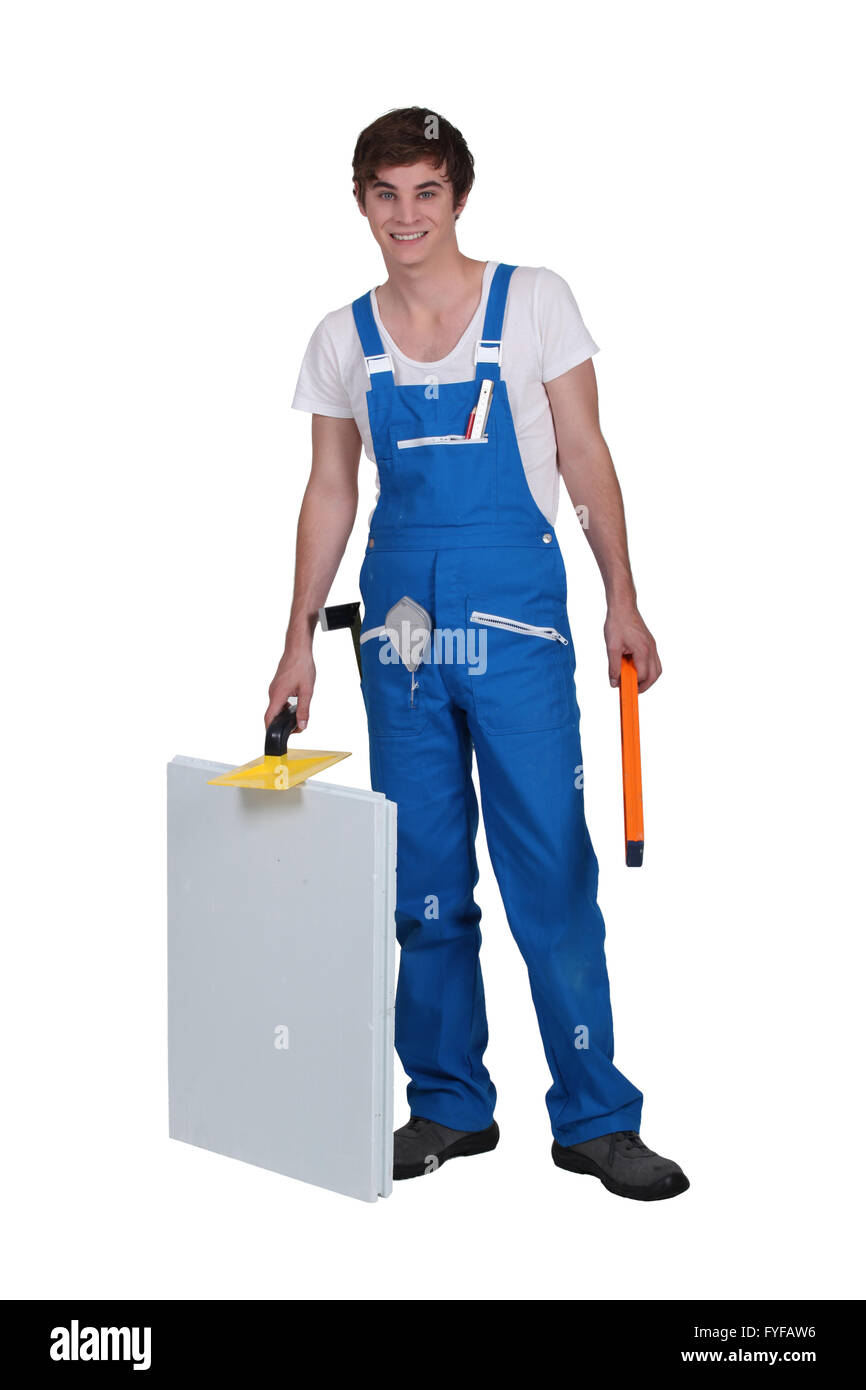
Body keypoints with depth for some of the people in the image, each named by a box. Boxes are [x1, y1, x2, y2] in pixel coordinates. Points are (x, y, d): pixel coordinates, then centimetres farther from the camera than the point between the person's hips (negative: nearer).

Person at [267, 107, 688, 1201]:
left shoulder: (534, 301, 2)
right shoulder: (343, 338, 9)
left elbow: (585, 457, 3)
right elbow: (329, 493, 13)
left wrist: (622, 603, -1)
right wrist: (299, 641, 10)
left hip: (516, 621, -3)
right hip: (400, 624, 3)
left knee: (552, 870, -4)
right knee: (423, 878, 7)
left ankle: (596, 1118, 6)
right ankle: (450, 1104, 20)